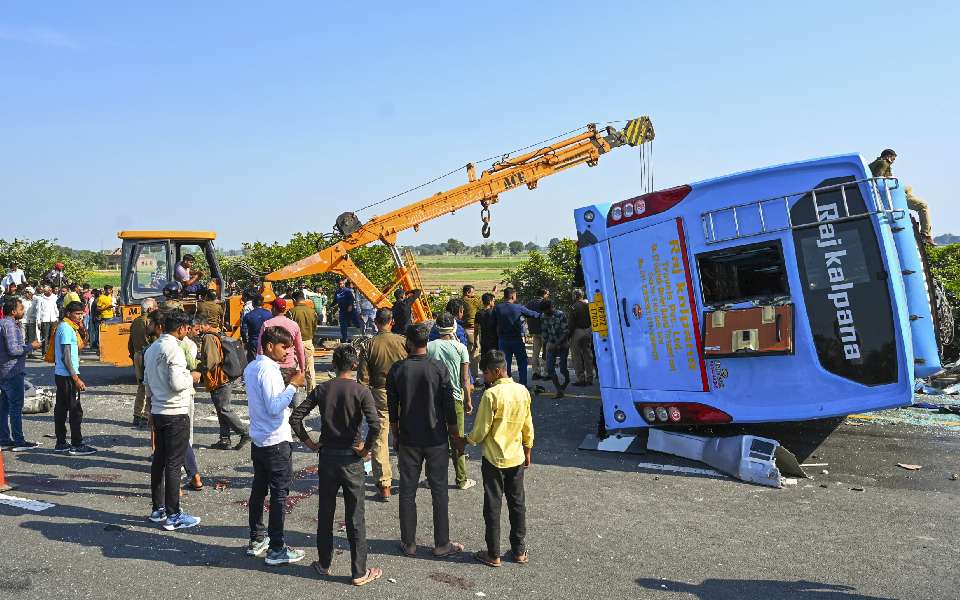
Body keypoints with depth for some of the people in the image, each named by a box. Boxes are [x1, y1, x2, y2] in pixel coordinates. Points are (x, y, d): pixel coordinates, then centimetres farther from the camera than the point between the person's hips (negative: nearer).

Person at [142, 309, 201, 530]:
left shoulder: (152, 349, 11)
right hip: (176, 412, -9)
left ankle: (158, 509, 24)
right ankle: (173, 516, 2)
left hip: (157, 411, 9)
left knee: (159, 460, 15)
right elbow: (177, 383, -24)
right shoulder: (173, 349, -17)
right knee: (174, 464, -3)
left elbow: (147, 380, 17)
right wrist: (191, 377, -6)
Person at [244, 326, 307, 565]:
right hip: (276, 441, -9)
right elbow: (274, 407, -25)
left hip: (258, 440, 9)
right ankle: (276, 549, 4)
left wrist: (286, 383, 10)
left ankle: (256, 540, 27)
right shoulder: (268, 370, -20)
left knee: (258, 490, 16)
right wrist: (293, 385, -22)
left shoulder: (251, 368, 9)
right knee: (279, 494, -1)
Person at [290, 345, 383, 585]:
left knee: (325, 513, 17)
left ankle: (324, 564, 29)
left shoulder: (321, 389, 0)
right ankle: (359, 572, 13)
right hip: (351, 458, -3)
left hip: (326, 456, 3)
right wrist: (366, 447, -10)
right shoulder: (361, 391, -11)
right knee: (355, 518, 6)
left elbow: (295, 417, -3)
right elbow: (375, 424, -24)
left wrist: (308, 442, 4)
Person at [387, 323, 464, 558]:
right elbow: (449, 408, -7)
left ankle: (408, 543, 19)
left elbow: (392, 409, 0)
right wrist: (456, 436, 6)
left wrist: (395, 437, 13)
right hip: (436, 440, -1)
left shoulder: (396, 370, -6)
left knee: (407, 492, 11)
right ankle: (442, 544, 14)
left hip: (408, 440, 1)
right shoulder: (439, 369, -10)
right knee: (439, 491, 8)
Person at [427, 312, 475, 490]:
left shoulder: (429, 347, -5)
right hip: (454, 398, -1)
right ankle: (462, 480, 15)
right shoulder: (460, 348, -8)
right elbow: (465, 378, -6)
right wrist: (468, 400, 4)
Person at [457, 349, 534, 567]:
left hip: (494, 459, -5)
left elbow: (480, 431, -15)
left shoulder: (491, 394, -19)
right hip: (517, 458, 5)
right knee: (517, 504, 14)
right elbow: (528, 427, 7)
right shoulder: (523, 391, -2)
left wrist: (465, 440, 4)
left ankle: (493, 555, 14)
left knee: (493, 506, 6)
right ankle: (519, 551, 23)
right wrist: (528, 453, 18)